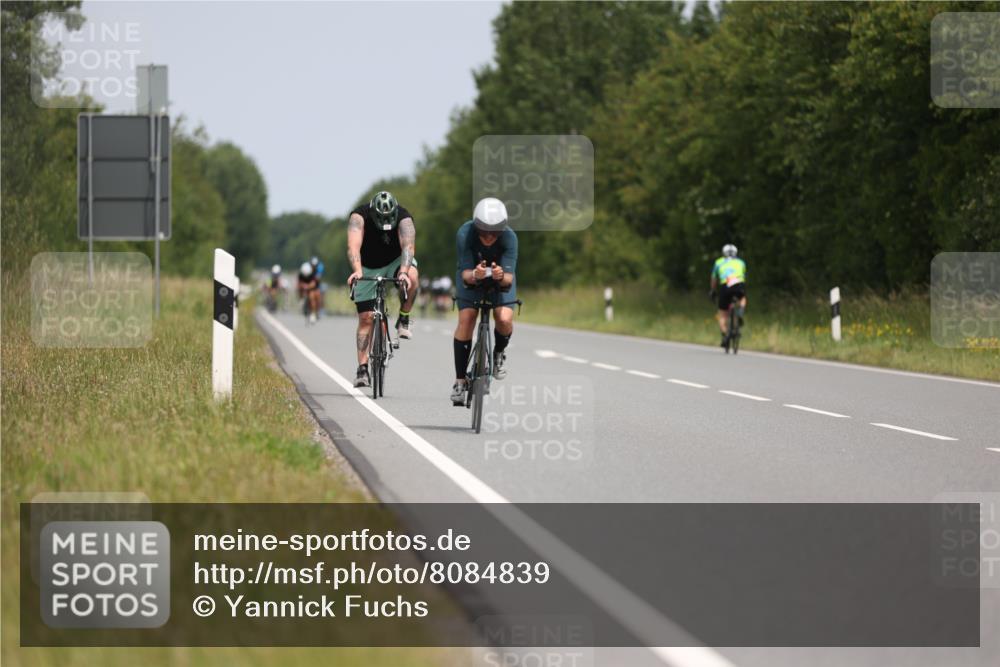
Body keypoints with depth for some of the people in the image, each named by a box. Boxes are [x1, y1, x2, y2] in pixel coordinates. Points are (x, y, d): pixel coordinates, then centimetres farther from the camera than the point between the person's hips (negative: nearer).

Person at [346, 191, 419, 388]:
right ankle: (363, 370, -4)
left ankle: (403, 320, -12)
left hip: (395, 262, 0)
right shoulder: (360, 216, -28)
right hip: (367, 268, 0)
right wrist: (357, 270, -60)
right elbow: (353, 246, -41)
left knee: (412, 277, -34)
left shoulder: (403, 218, -27)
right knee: (366, 318, -8)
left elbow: (408, 246, -41)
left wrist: (403, 272, -59)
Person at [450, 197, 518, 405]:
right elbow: (465, 273, -32)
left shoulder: (509, 238, -32)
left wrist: (502, 276, -56)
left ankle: (499, 352, 10)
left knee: (504, 318, -24)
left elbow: (509, 277, -33)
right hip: (471, 276, 0)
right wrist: (474, 275, -54)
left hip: (501, 277, 0)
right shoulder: (465, 234, -32)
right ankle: (460, 381, -8)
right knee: (466, 320, -17)